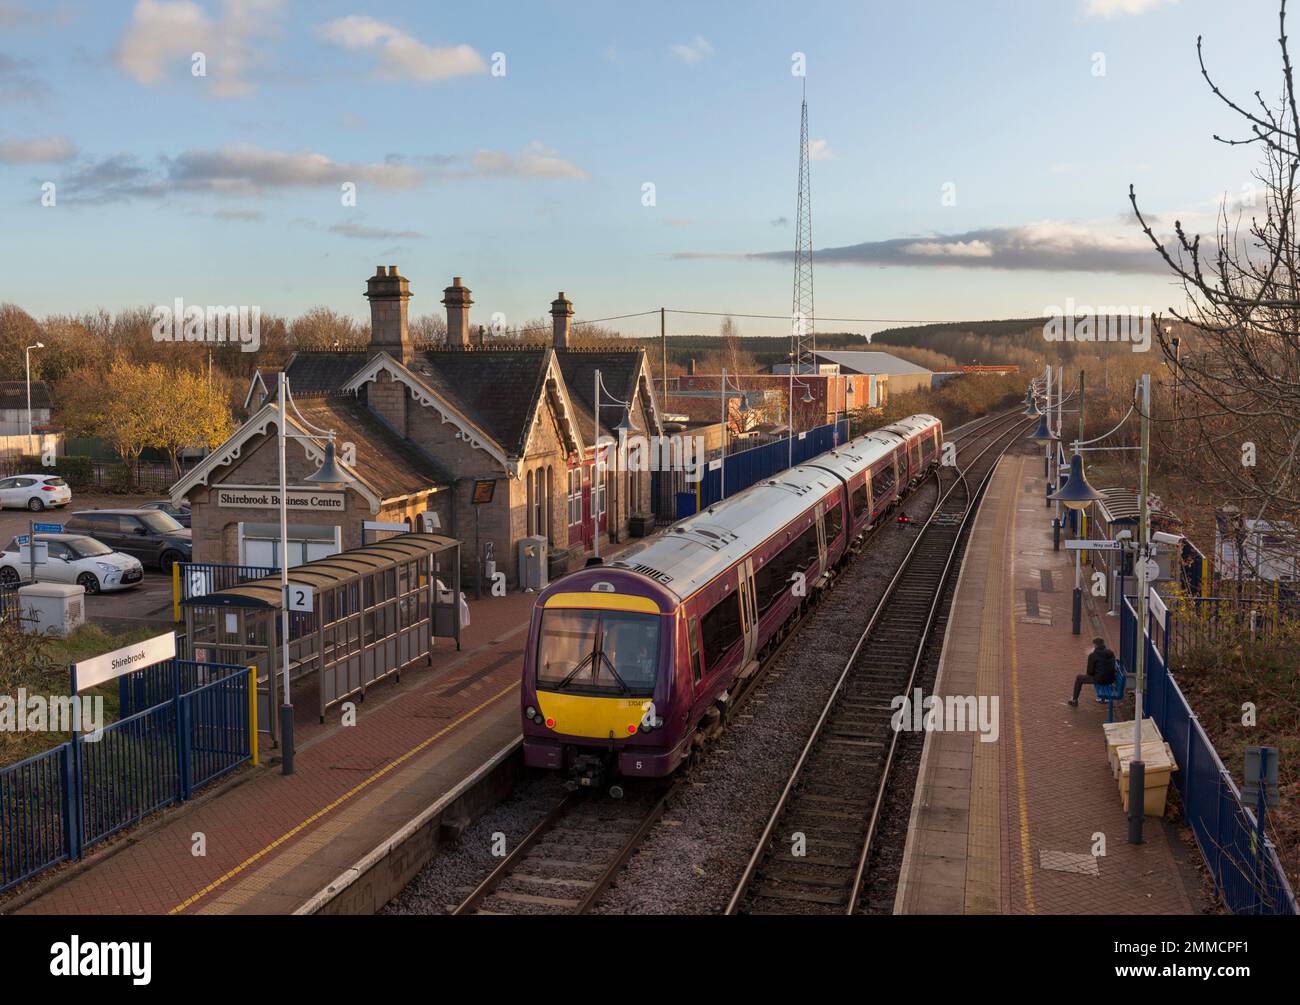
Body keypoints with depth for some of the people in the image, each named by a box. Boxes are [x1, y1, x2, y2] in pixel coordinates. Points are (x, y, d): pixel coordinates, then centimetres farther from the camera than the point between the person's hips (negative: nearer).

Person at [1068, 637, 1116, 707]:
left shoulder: (1093, 655, -11)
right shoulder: (1111, 653, 5)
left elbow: (1090, 672, -8)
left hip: (1100, 680, -6)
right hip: (1111, 680, 6)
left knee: (1078, 678, 15)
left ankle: (1074, 701, 21)